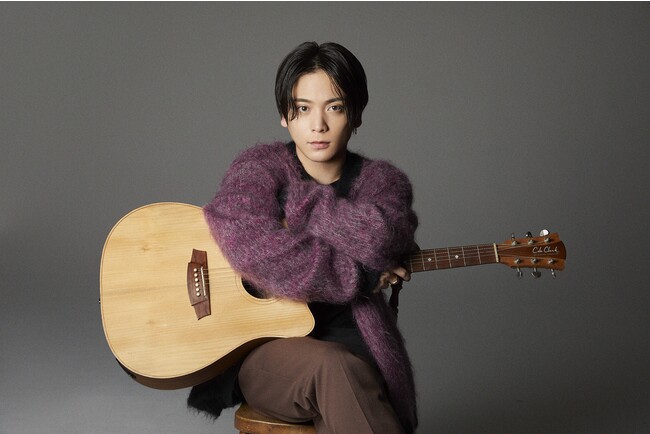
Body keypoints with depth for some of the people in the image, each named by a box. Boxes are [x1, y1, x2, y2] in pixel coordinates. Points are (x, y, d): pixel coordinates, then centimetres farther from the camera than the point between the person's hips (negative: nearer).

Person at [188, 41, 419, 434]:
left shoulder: (383, 182, 7)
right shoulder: (261, 166, 1)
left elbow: (379, 240, -18)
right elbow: (250, 246, -22)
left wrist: (295, 202, -10)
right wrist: (360, 278, -16)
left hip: (350, 341, 2)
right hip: (263, 346, -2)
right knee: (335, 368, -34)